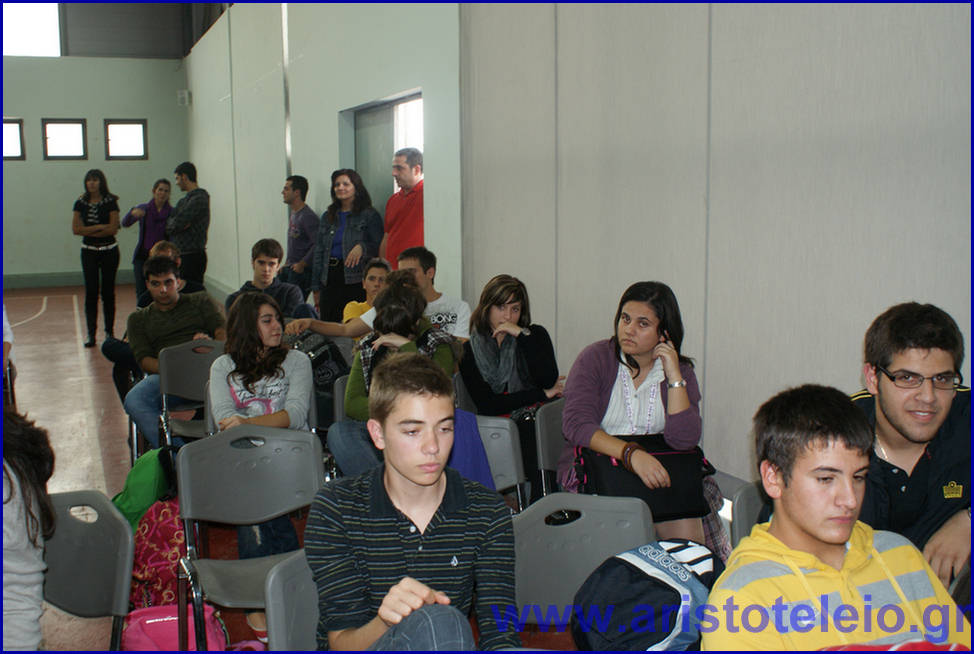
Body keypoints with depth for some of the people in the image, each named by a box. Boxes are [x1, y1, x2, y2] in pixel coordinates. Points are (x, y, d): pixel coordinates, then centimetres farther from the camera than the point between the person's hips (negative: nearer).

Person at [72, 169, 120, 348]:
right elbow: (76, 228, -4)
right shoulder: (81, 203, 4)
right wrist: (100, 227, -11)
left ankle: (109, 332, 11)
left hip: (109, 251, -2)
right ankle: (91, 334, 1)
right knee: (91, 292, -2)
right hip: (89, 252, 2)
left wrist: (89, 231, -11)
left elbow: (113, 228, -12)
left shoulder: (110, 202, -4)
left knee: (108, 292, 3)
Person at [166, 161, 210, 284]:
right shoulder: (183, 200, 18)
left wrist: (170, 224, 5)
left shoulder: (199, 199, -13)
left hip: (192, 257, -9)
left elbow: (177, 225, -17)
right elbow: (169, 222, 14)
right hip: (180, 255, 9)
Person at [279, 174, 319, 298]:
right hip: (289, 269, 9)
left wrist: (302, 264, -17)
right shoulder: (292, 213, 15)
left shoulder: (308, 216, -15)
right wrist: (286, 264, 15)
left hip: (302, 271, -9)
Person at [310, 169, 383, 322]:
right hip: (330, 279, 5)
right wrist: (316, 287, 13)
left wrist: (362, 247, -25)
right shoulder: (328, 216, 17)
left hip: (356, 281, -5)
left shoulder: (369, 215, 1)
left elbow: (379, 247, -3)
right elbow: (319, 253, 17)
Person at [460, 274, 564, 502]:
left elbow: (549, 381, -6)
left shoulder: (536, 335, 11)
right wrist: (542, 394, -3)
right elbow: (487, 404, -3)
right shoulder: (470, 351, 8)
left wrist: (523, 335, -8)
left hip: (535, 423, 1)